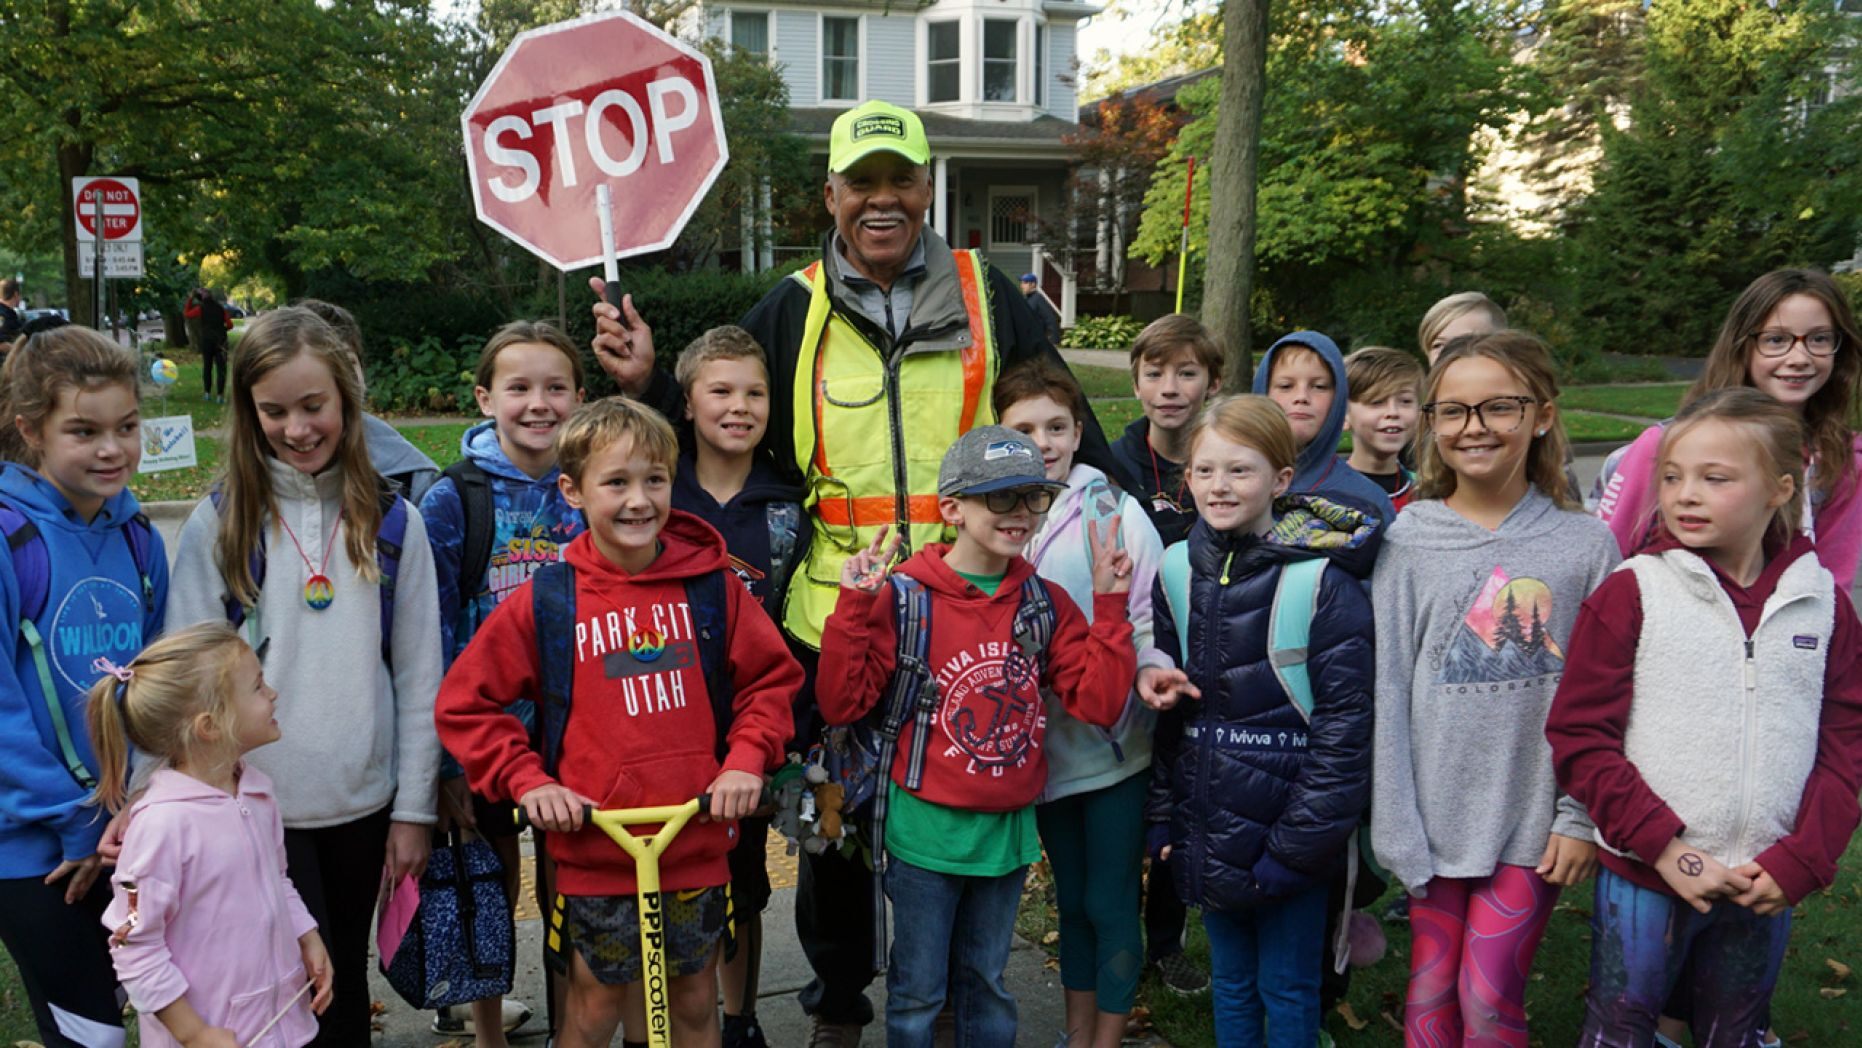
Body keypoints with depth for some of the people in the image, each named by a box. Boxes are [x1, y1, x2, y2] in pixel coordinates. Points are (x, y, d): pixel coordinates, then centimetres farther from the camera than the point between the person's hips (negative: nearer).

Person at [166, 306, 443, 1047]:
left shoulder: (391, 522, -1)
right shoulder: (218, 524, -5)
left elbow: (418, 674, 1)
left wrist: (414, 807, 0)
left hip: (362, 804, 2)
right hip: (257, 808, -2)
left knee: (346, 985, 15)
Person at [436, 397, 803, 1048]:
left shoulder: (711, 585, -2)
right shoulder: (546, 599, -6)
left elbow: (772, 678, 7)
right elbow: (464, 703, 1)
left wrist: (747, 758, -7)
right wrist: (526, 781, -8)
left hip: (697, 841, 2)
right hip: (595, 847, -1)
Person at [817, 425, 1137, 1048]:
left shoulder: (1045, 604, 1)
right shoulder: (904, 598, -13)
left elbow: (1100, 704, -4)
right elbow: (841, 705, -14)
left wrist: (1109, 608, -10)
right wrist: (855, 608, -23)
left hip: (1008, 830, 4)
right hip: (927, 832, -4)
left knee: (987, 984, 21)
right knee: (918, 991, 13)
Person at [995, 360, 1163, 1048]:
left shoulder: (1114, 509, -10)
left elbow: (1151, 617, -12)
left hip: (1113, 740, -4)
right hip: (1046, 744, 4)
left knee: (1111, 905, 6)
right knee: (1071, 899, 19)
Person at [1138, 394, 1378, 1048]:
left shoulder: (1323, 581, -14)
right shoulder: (1179, 573, 2)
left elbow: (1343, 724, -14)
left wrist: (1302, 840, -16)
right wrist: (1163, 815, 6)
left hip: (1288, 829, -4)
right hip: (1211, 827, 5)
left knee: (1287, 991, 11)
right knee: (1230, 981, 20)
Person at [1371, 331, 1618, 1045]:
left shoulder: (1585, 544, -3)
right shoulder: (1407, 542, -4)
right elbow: (1388, 689, -3)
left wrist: (1580, 818, -3)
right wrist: (1395, 827, -4)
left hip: (1532, 816, 0)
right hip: (1437, 811, 1)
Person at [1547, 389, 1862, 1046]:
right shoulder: (1633, 592, -8)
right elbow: (1580, 735, -10)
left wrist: (1800, 861, -6)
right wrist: (1662, 845, -15)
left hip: (1769, 885, 3)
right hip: (1645, 875, -3)